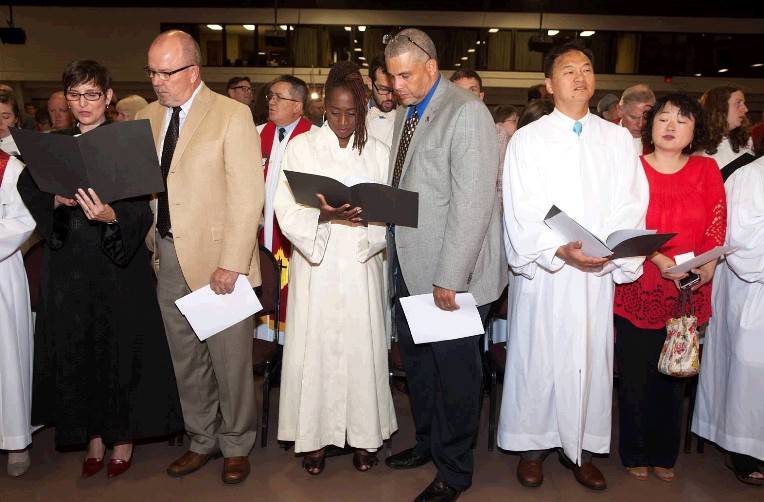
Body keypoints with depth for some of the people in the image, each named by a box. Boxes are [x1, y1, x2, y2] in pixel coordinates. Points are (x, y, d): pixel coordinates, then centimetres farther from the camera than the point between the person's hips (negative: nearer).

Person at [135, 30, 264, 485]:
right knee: (186, 361, 15)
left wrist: (232, 264, -17)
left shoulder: (232, 115, -7)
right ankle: (202, 441, 34)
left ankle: (237, 446, 27)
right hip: (169, 259, 5)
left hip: (218, 259, -5)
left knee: (231, 360, 6)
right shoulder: (146, 118, 11)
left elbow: (247, 196, -12)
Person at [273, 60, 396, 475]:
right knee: (315, 348, 3)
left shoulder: (377, 152, 7)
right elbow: (286, 210, -4)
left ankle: (364, 433, 20)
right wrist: (324, 216, -21)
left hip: (361, 268, 1)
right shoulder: (301, 147, 3)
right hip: (315, 266, -1)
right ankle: (316, 436, 18)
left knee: (361, 347, 5)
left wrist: (364, 219, -16)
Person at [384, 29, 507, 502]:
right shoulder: (406, 114, 14)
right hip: (409, 267, 8)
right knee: (416, 361, 19)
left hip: (453, 274, -8)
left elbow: (472, 201, -20)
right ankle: (428, 442, 40)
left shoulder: (467, 112, -14)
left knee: (454, 370, 6)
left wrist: (449, 278, -21)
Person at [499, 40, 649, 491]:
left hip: (599, 274, 3)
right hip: (542, 273, -2)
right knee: (537, 358, 5)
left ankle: (581, 447, 24)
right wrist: (559, 251, -21)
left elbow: (630, 206, 2)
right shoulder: (528, 139, 2)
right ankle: (533, 445, 22)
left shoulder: (618, 140, 10)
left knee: (592, 359, 8)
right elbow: (522, 212, -7)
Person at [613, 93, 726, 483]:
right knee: (636, 375, 4)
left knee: (675, 375, 11)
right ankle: (636, 454, 22)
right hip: (638, 288, -2)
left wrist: (708, 265, -15)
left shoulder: (706, 170, 7)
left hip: (689, 291, 2)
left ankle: (665, 454, 29)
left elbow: (717, 224, 3)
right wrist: (659, 260, -21)